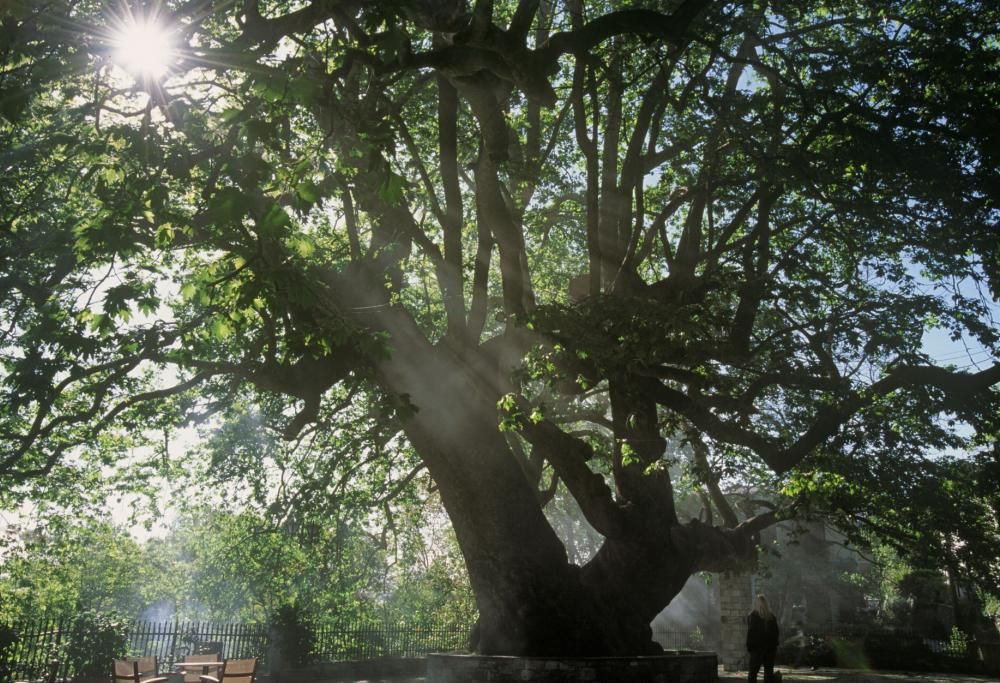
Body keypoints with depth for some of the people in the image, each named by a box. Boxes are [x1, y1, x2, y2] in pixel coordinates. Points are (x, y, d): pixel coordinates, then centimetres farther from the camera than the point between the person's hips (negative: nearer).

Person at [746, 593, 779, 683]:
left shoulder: (752, 616, -10)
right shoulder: (772, 617, 3)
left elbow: (750, 633, -10)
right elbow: (776, 633, 8)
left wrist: (749, 646, -2)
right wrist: (774, 646, 14)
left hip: (757, 648, -4)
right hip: (771, 648, 4)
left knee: (752, 673, 2)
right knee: (769, 672, 9)